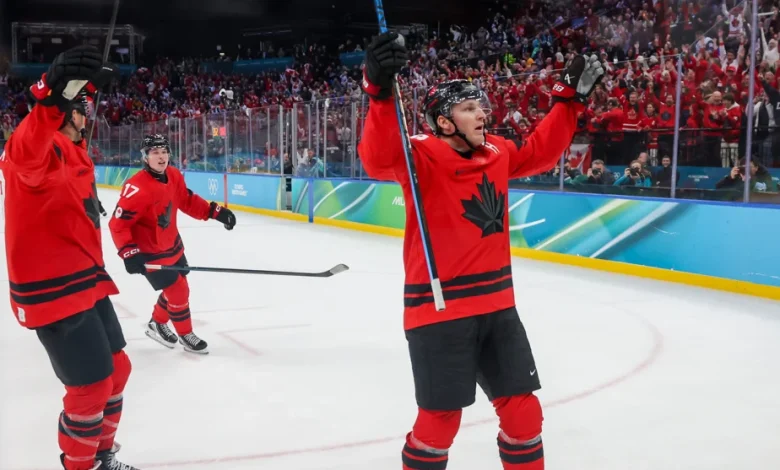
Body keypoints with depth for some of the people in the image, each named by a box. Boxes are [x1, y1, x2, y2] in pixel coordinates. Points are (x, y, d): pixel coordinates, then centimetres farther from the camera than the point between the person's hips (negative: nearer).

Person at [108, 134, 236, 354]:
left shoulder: (174, 176, -6)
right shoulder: (137, 187, -30)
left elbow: (188, 201, 8)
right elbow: (118, 223, -28)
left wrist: (215, 211, -1)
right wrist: (129, 252, -37)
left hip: (172, 244, 8)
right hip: (150, 251, -8)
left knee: (177, 287, 19)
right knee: (177, 290, -3)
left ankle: (157, 324, 43)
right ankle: (185, 335, 19)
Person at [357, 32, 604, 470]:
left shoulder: (496, 153, 8)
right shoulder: (423, 156, -13)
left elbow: (539, 151, 26)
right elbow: (379, 159, -33)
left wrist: (571, 98, 22)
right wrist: (381, 92, -47)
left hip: (496, 305, 7)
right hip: (438, 308, -6)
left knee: (523, 410, 12)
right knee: (441, 418, 0)